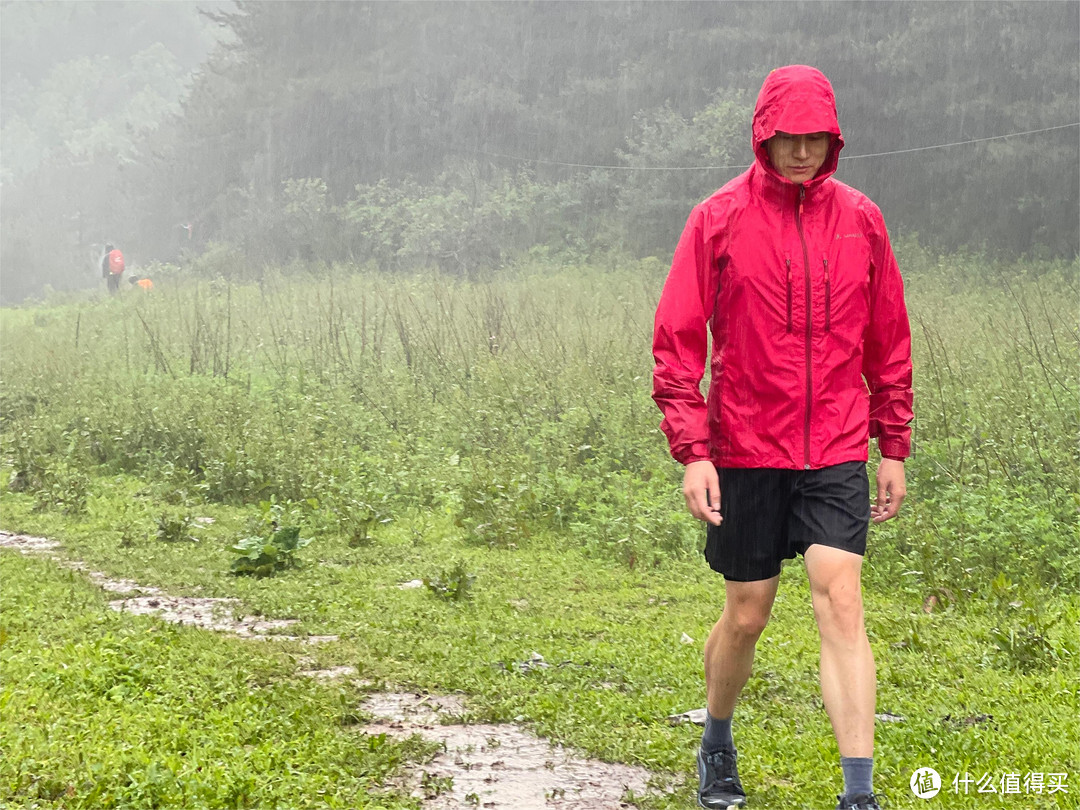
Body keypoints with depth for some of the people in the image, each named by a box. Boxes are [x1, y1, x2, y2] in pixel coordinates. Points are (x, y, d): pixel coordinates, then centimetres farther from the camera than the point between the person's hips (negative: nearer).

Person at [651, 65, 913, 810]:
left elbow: (888, 342, 12)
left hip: (838, 452, 1)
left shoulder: (861, 219, 5)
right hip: (746, 454, -1)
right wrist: (691, 449, -11)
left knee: (841, 606, -10)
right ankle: (718, 744, 36)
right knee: (747, 615, 10)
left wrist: (894, 448, 11)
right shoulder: (719, 219, -3)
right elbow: (678, 339, -4)